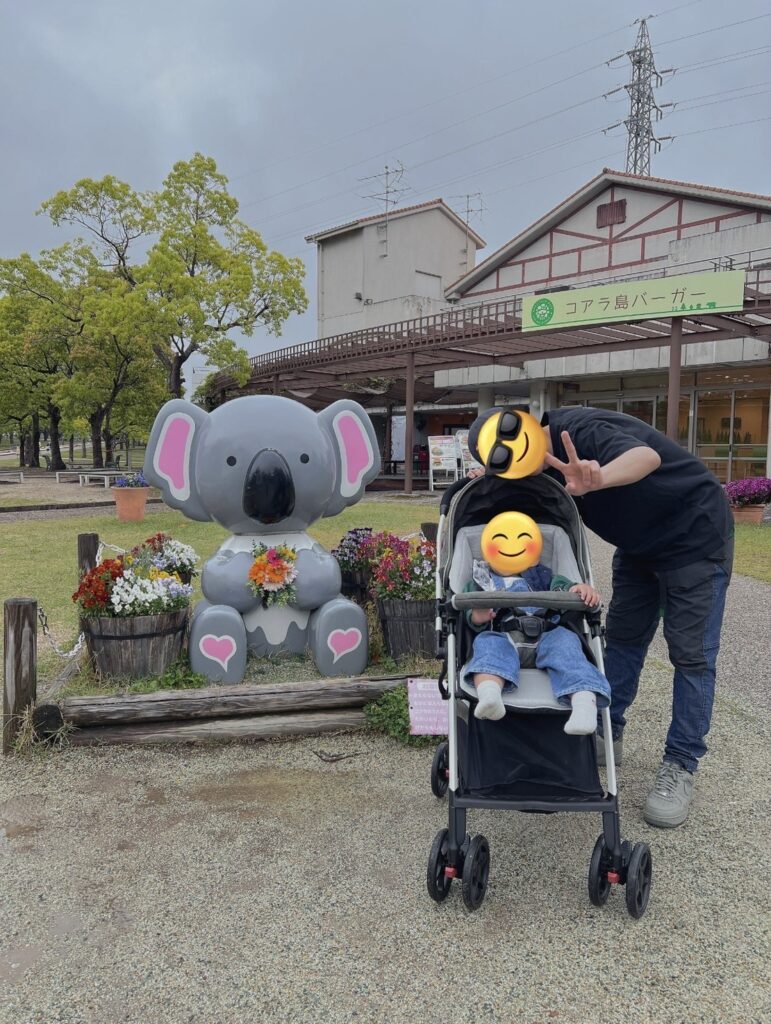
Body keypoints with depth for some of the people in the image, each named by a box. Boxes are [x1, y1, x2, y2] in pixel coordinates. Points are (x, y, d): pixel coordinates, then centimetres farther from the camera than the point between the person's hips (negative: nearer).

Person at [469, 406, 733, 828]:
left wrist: (597, 479, -73)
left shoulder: (581, 430, -32)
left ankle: (679, 767, 3)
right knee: (622, 637, 12)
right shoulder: (549, 467, -4)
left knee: (691, 653, -5)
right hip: (640, 543, 9)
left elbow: (647, 456, -51)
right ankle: (607, 735, 24)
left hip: (695, 536, -9)